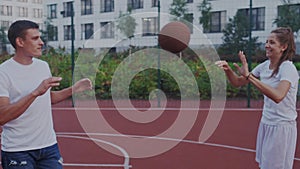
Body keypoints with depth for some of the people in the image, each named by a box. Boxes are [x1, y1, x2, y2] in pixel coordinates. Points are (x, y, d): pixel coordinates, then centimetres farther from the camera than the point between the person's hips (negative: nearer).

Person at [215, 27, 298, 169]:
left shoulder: (288, 68, -19)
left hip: (282, 127, -7)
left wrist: (248, 76, -38)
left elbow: (278, 96, -37)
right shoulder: (264, 66, 3)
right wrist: (228, 70, -15)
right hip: (265, 124, 7)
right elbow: (238, 82, 6)